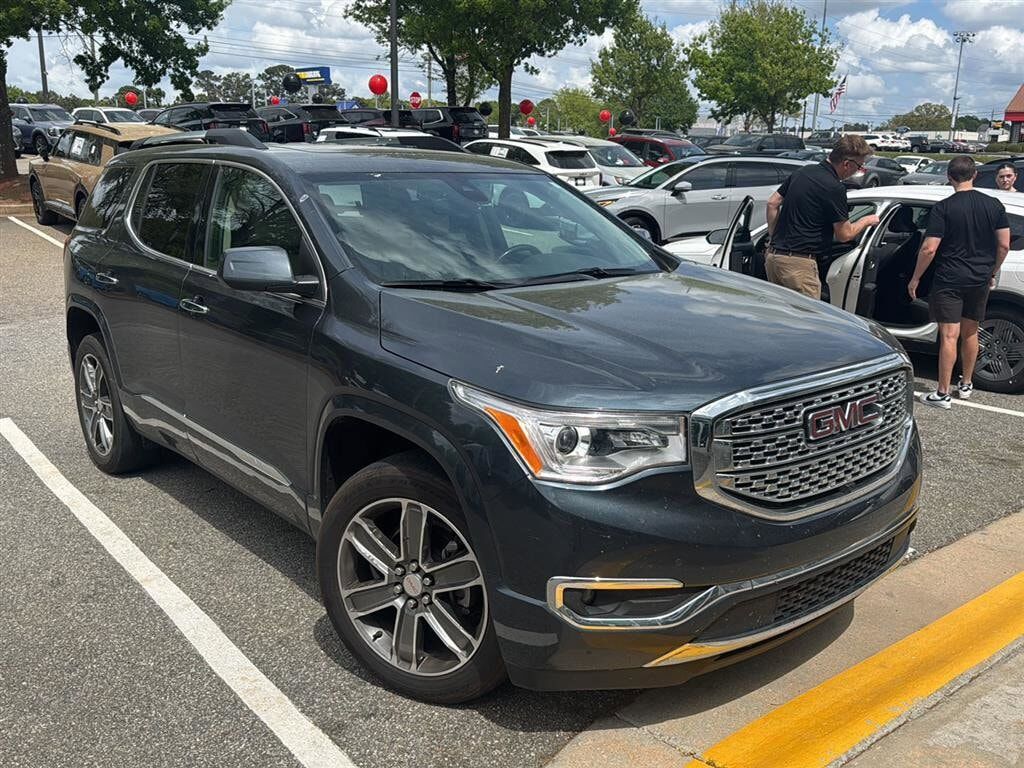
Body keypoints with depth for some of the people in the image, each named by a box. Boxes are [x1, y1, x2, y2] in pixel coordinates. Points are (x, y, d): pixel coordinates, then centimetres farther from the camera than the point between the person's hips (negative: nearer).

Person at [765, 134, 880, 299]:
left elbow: (772, 203, 15)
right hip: (798, 263, -9)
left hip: (772, 256, 9)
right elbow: (844, 235, -6)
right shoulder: (834, 188, -13)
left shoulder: (803, 171, 11)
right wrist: (867, 221, 12)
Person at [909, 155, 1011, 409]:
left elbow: (929, 249, -16)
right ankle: (966, 384, 31)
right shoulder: (994, 205, 1)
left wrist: (915, 278, -5)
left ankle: (942, 394, 0)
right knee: (970, 333, 18)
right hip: (980, 281, 5)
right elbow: (1004, 246, 2)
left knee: (949, 336, -4)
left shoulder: (943, 208, -13)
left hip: (949, 281, -5)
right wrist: (991, 273, 16)